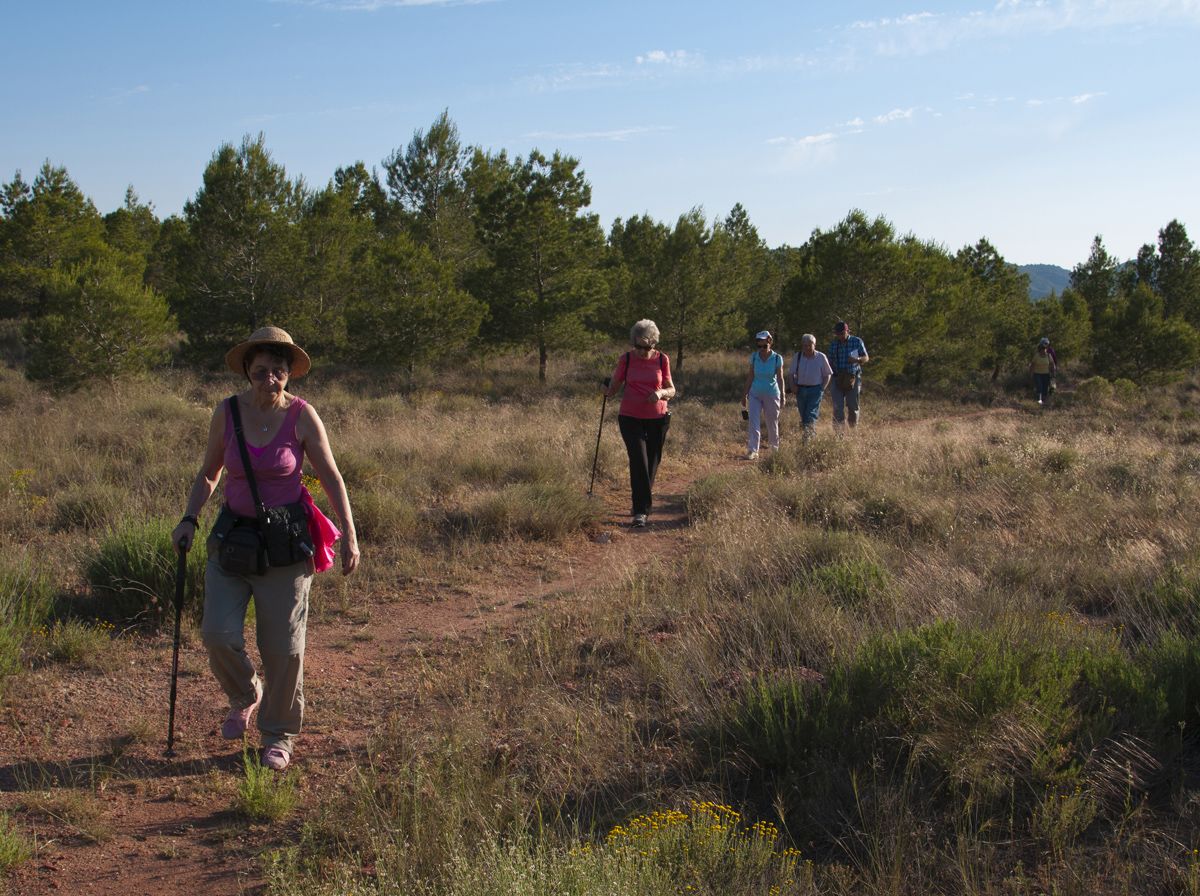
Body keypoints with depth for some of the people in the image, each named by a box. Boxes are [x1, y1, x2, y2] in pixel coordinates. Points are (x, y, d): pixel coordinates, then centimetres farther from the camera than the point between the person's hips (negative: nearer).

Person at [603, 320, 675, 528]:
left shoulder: (662, 360, 0)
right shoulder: (626, 360, -3)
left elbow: (672, 390, 4)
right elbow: (614, 387, 2)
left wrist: (661, 393, -18)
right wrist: (607, 391, -22)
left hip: (657, 419, 2)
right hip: (631, 418, -2)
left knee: (652, 463, 8)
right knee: (638, 462, -14)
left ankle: (642, 505, 27)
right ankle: (641, 511, -14)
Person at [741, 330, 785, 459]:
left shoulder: (777, 358, -8)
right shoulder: (754, 357, -1)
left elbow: (780, 378, -5)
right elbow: (750, 377, 4)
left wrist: (783, 395, -11)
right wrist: (745, 394, 5)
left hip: (771, 394, -2)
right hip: (755, 395, 2)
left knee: (772, 423, 9)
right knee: (753, 423, -9)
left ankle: (775, 448, 29)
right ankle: (752, 451, -10)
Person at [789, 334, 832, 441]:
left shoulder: (821, 357, -2)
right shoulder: (797, 356, 4)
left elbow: (828, 374, 4)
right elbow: (792, 374, 11)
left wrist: (822, 388, -7)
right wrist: (793, 384, -5)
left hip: (815, 389, -3)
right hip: (800, 389, 4)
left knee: (811, 415, -12)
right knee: (803, 415, 8)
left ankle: (808, 437, -15)